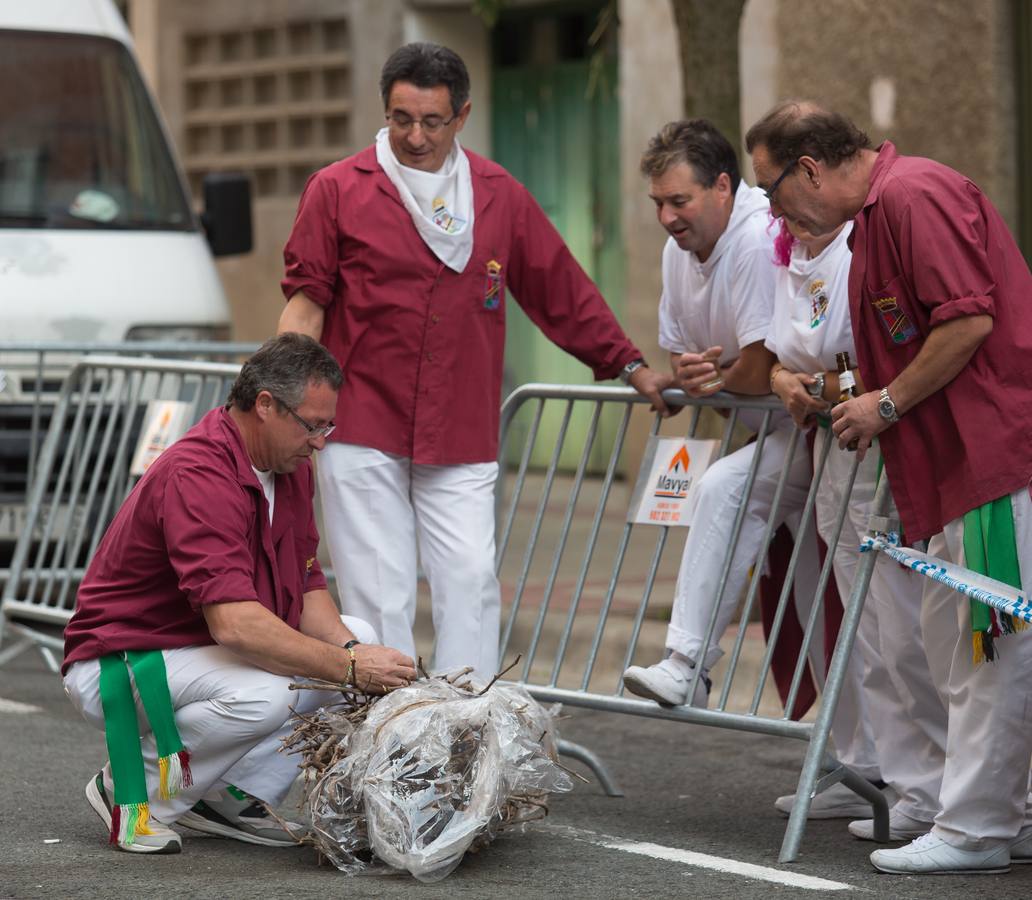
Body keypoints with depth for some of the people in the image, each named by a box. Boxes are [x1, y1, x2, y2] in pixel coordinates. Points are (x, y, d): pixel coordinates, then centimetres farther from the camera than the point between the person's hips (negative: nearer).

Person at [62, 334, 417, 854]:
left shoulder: (291, 469, 3)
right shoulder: (198, 475, -27)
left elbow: (307, 589, 6)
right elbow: (235, 623, -37)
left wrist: (350, 648, -15)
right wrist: (348, 669, -33)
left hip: (205, 651, 10)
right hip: (119, 668, -10)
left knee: (359, 638, 1)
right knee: (265, 692, -35)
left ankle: (231, 796, 1)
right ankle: (134, 790, -10)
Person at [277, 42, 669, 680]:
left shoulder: (500, 196, 10)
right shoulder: (338, 191, 2)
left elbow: (565, 291, 17)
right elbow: (307, 299, 3)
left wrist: (632, 367, 19)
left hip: (462, 439, 2)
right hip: (362, 434, -2)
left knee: (470, 583, -4)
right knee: (379, 594, -1)